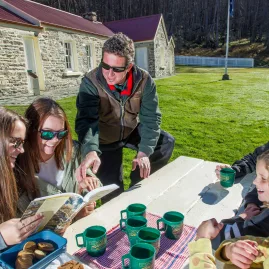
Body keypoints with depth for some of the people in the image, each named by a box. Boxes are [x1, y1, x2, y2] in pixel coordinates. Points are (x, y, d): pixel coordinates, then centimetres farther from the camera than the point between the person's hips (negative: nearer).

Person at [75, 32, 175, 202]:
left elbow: (150, 118, -20)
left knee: (166, 142, -12)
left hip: (132, 131, 3)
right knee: (113, 189, -5)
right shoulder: (91, 82, -28)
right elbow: (86, 120, -39)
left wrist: (144, 152, -34)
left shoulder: (144, 80, -21)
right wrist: (91, 151, -59)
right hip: (105, 139, -3)